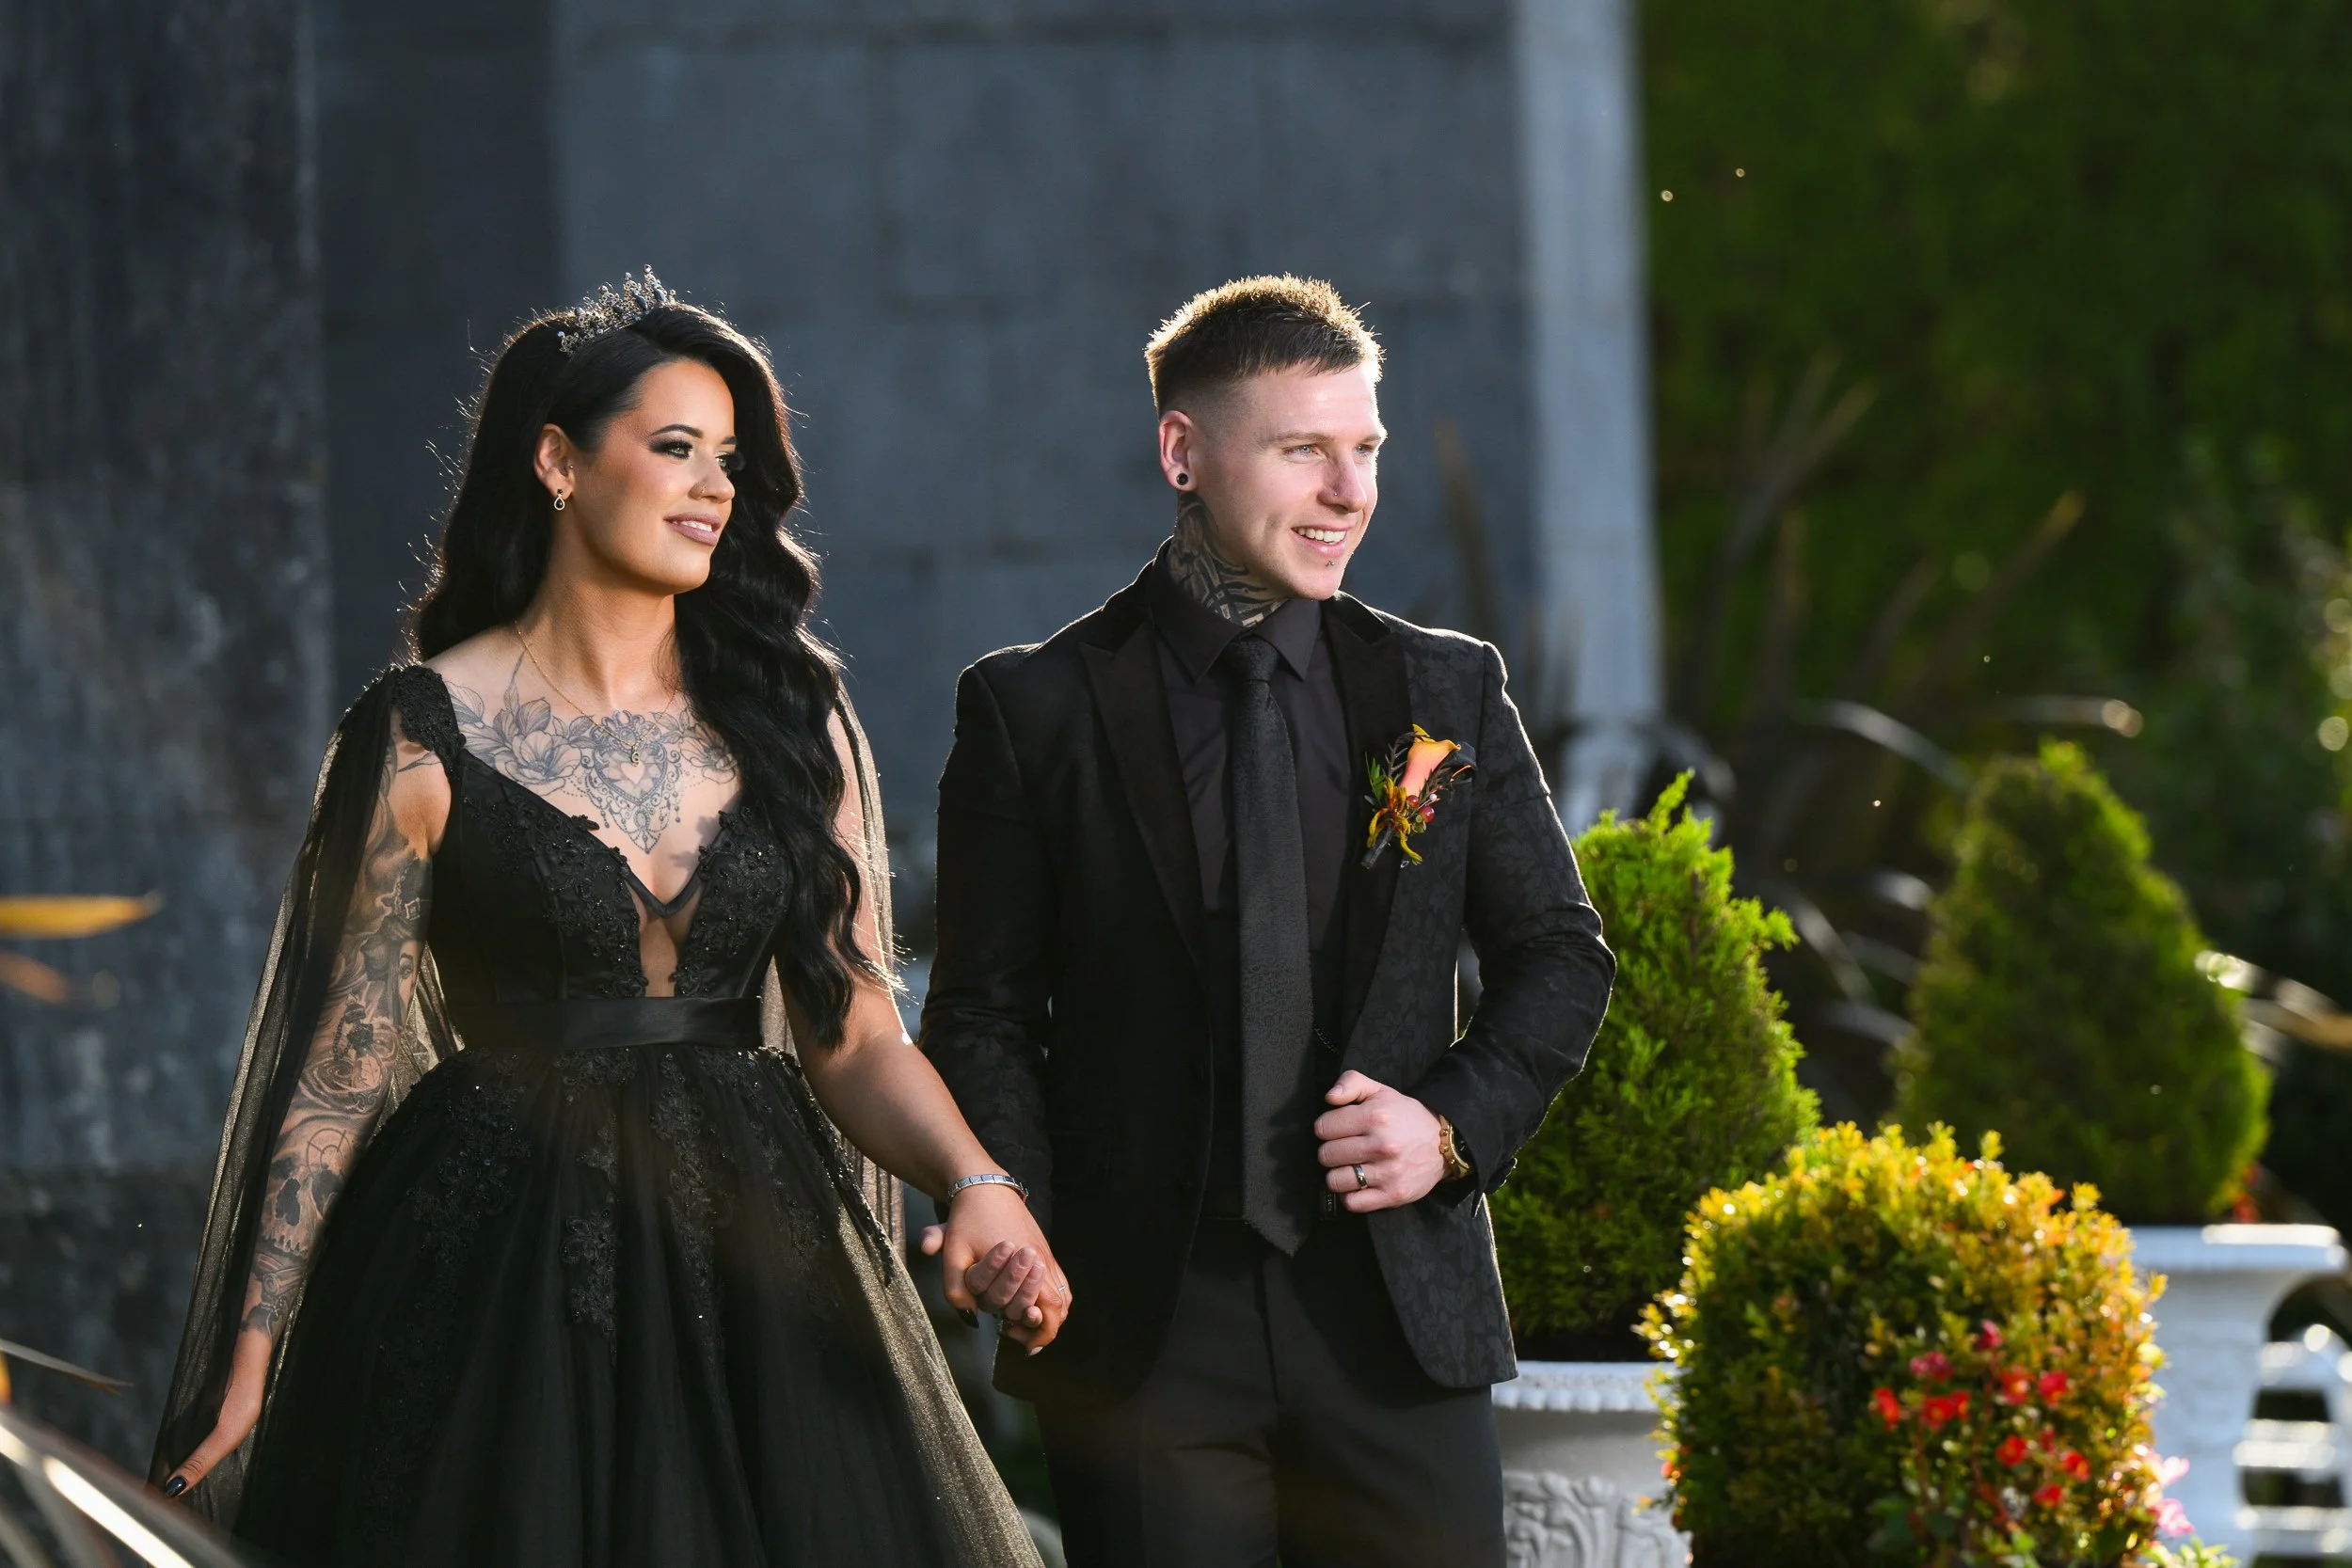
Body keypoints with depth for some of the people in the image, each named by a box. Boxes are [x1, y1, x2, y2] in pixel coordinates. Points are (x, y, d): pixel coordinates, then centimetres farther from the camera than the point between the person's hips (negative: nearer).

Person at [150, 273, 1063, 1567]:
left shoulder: (791, 719, 9)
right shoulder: (428, 734, -3)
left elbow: (854, 1035, 6)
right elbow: (338, 1071, -1)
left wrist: (975, 1182, -15)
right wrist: (248, 1364, -5)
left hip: (750, 1255, 4)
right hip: (501, 1277, -3)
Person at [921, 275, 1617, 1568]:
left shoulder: (1445, 693, 9)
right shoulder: (1036, 710, 2)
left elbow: (1561, 956, 14)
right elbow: (984, 1011, 2)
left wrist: (1455, 1123, -4)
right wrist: (1022, 1237, -11)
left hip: (1395, 1306, 2)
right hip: (1144, 1320, -2)